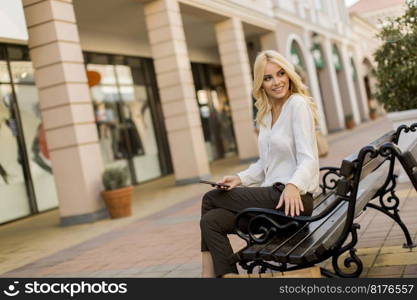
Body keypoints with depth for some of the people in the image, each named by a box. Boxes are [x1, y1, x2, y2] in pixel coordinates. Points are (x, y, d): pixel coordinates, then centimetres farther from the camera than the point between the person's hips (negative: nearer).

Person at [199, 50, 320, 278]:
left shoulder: (298, 104, -9)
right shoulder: (266, 113, 15)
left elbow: (307, 158, -17)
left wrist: (293, 185, -35)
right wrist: (241, 178, 3)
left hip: (293, 198, -7)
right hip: (273, 194, 7)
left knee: (211, 199, -8)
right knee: (211, 220, -9)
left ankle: (211, 274, 0)